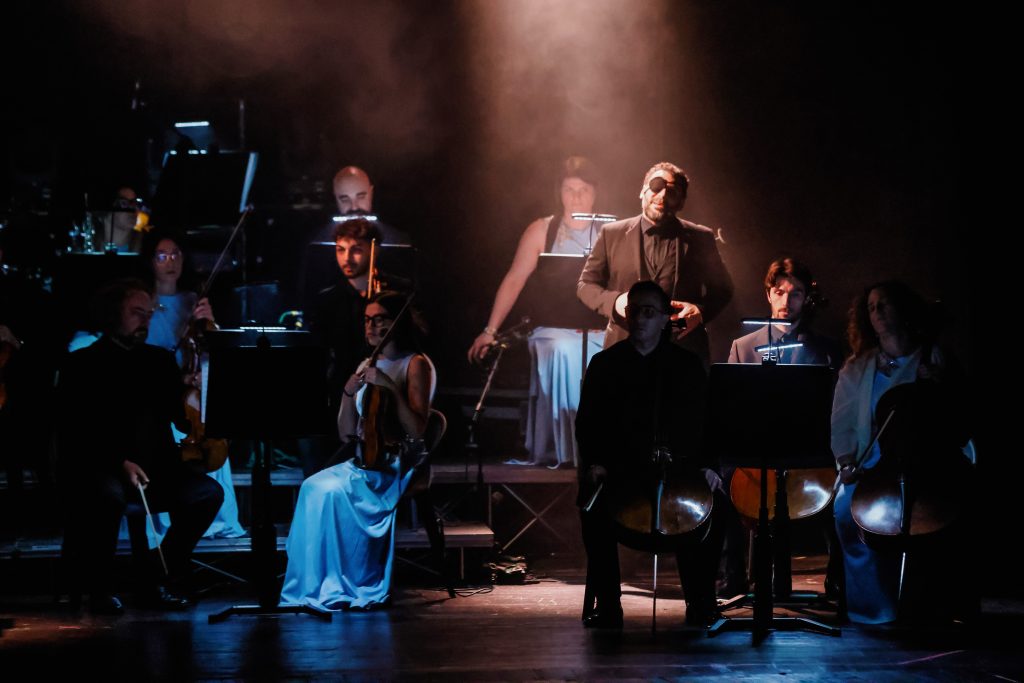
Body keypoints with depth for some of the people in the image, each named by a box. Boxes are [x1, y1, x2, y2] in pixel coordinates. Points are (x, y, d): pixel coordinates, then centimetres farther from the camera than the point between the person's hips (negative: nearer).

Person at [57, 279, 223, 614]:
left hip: (154, 466, 5)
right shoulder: (81, 364, 3)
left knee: (208, 493, -20)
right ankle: (99, 586, -13)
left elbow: (184, 420, 11)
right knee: (109, 495, -38)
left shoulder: (160, 360, 17)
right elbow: (73, 435, -7)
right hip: (96, 468, -4)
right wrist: (120, 463, -21)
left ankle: (156, 580, -5)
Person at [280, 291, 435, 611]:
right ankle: (314, 586, -20)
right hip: (363, 463, 6)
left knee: (332, 489, -28)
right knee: (314, 486, -22)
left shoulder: (415, 365, -2)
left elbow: (417, 430, -14)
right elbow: (347, 435, 12)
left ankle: (344, 586, -17)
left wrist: (390, 387, -20)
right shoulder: (368, 367, 16)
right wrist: (348, 393, -4)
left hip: (397, 467, -6)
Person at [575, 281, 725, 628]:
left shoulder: (688, 365, 11)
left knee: (711, 507, -29)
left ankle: (700, 601, -12)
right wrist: (593, 462, -8)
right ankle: (607, 602, -19)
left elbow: (705, 419, 8)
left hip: (678, 468, 0)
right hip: (620, 467, 0)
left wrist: (707, 465, -7)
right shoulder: (605, 364, 11)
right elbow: (587, 421, 9)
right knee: (593, 503, -32)